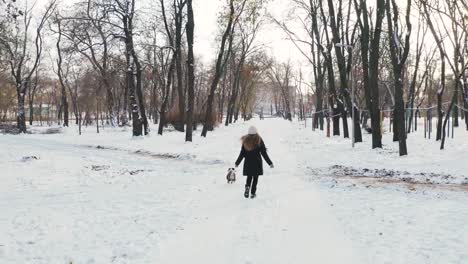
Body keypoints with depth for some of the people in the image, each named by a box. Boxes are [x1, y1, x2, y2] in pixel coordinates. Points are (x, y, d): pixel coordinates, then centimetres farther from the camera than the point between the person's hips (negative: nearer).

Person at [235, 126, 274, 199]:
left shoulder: (245, 141, -2)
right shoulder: (259, 140, -7)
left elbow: (242, 153, -1)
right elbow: (264, 153, -7)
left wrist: (237, 162, 11)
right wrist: (270, 163, 0)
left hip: (248, 163, 2)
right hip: (257, 162, -2)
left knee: (249, 177, 17)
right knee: (255, 178, 8)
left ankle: (247, 187, -9)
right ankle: (253, 193, 5)